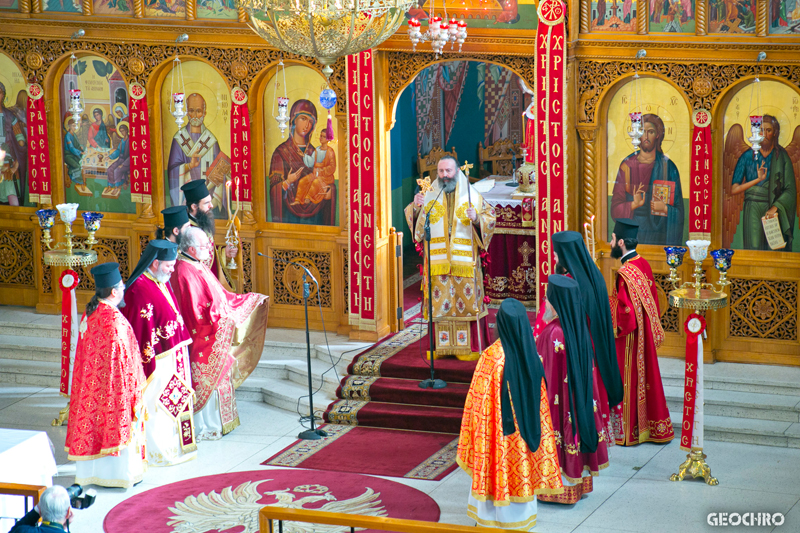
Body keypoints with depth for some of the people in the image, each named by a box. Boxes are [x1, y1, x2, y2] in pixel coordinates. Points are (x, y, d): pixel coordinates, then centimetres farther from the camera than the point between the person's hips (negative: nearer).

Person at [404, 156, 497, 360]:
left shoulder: (471, 195, 5)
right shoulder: (429, 195, 8)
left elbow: (490, 217, 5)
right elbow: (414, 221, 5)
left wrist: (477, 219, -16)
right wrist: (416, 207, -15)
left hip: (464, 261, -1)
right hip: (436, 261, 1)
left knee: (466, 301, -2)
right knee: (439, 303, 2)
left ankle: (468, 347, 4)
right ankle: (441, 346, 9)